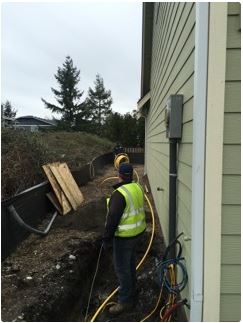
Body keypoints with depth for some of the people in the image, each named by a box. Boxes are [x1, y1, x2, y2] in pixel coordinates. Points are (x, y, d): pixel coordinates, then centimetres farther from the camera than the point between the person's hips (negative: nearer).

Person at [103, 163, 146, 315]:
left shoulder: (119, 194, -25)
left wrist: (107, 239, -15)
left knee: (122, 267, 6)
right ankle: (132, 289, 43)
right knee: (131, 262, 25)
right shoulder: (138, 187, -1)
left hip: (125, 236, -8)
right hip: (138, 232, 9)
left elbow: (112, 219, -24)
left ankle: (126, 300, 19)